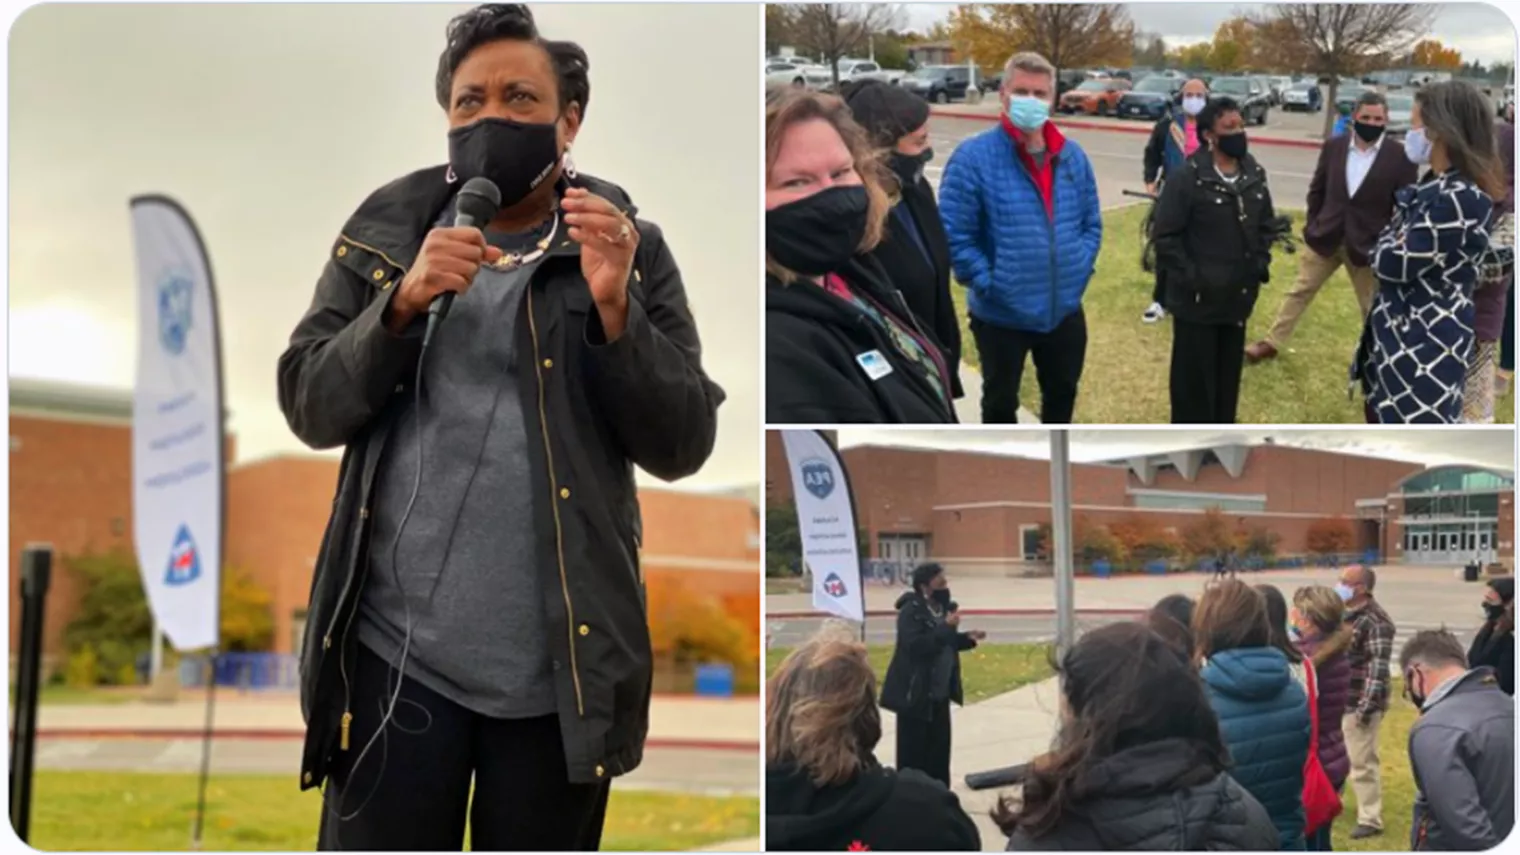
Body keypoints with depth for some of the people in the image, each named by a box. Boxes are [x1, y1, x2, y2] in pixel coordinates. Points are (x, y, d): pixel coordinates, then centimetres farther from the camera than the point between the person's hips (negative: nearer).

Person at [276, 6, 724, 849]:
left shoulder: (629, 246, 1)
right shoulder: (386, 232, 6)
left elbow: (683, 446, -4)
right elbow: (309, 407, 0)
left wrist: (614, 308, -18)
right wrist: (403, 304, -16)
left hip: (562, 665, 0)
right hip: (395, 652, 1)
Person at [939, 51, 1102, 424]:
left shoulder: (1072, 156, 2)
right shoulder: (974, 157, -17)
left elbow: (1092, 224, 11)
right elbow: (953, 236, -17)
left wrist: (1079, 270, -1)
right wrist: (988, 282, -18)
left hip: (1064, 310, 5)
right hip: (1001, 315, -5)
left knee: (1062, 394, 23)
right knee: (1000, 402, 14)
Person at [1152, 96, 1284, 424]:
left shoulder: (1254, 175, 4)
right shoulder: (1189, 178, -17)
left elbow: (1267, 224, 18)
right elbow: (1166, 235, -15)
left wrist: (1260, 262, 5)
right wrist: (1188, 277, -18)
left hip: (1237, 296, 7)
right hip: (1197, 299, -6)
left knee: (1228, 377, 17)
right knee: (1193, 379, 2)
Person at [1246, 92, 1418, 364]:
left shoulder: (1400, 157, -12)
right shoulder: (1333, 147, -2)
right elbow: (1317, 190, 9)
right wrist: (1313, 224, 5)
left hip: (1367, 245, -3)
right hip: (1325, 237, 3)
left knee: (1373, 308, 11)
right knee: (1300, 291, 11)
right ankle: (1272, 343, 22)